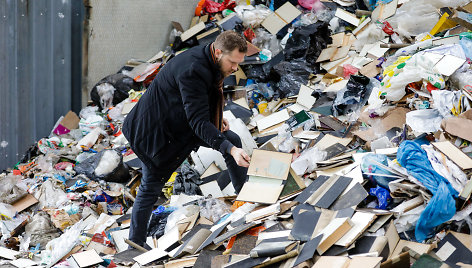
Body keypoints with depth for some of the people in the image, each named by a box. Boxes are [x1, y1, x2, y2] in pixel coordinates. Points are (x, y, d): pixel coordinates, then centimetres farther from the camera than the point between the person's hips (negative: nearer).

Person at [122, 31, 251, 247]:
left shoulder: (205, 60, -4)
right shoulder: (192, 70, -34)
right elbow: (198, 122, -37)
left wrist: (216, 117, 5)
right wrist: (230, 150, -44)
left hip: (181, 122, 9)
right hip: (157, 130, -9)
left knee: (232, 140, 5)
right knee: (151, 188, 1)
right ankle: (135, 244, 15)